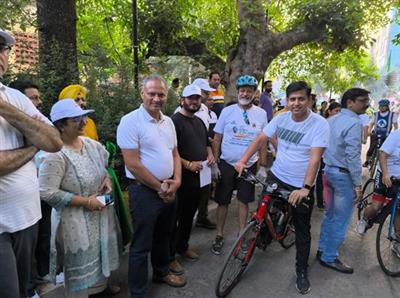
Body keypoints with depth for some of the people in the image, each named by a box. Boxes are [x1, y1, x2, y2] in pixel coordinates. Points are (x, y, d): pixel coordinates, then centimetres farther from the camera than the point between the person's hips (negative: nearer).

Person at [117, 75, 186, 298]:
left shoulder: (168, 122, 7)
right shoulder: (130, 121, -15)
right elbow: (133, 164, -19)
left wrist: (176, 181, -4)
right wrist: (159, 187, -13)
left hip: (169, 190, 7)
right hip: (145, 191, -7)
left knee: (163, 237, 24)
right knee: (142, 245, 6)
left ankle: (161, 272, 46)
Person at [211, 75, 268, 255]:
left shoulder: (261, 114, 0)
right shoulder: (227, 111, -3)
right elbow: (217, 139, 0)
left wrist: (262, 166, 4)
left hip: (249, 166, 1)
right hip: (226, 164, -1)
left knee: (244, 201, 12)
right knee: (223, 201, 8)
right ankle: (219, 236, 23)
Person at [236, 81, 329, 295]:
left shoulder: (319, 124, -16)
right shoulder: (281, 119, -3)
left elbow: (314, 158, -25)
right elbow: (260, 139, -1)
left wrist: (305, 188, -34)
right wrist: (243, 161, -12)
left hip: (301, 186, -3)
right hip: (276, 177, 3)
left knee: (302, 230, 9)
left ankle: (302, 272, 27)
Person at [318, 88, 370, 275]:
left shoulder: (331, 120, 10)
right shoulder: (354, 123, -17)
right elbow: (352, 156, -21)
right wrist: (358, 183, -15)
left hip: (328, 170, 9)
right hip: (343, 175, -9)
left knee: (329, 214, 19)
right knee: (341, 219, 3)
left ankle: (323, 250, 30)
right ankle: (330, 258, 14)